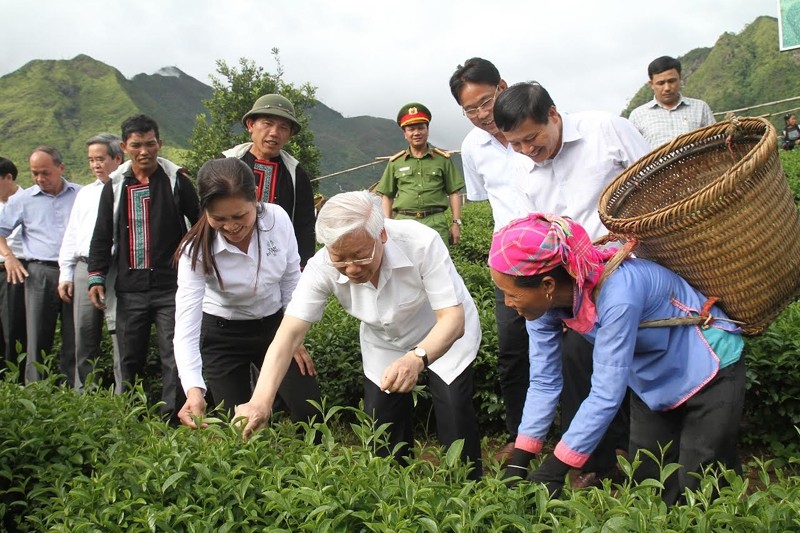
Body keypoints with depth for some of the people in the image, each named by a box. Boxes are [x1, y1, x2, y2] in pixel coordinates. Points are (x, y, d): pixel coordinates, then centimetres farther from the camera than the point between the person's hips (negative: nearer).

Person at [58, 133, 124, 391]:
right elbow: (71, 236, 23)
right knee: (84, 338, 8)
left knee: (121, 338, -5)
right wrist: (65, 274, 15)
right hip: (85, 270, 6)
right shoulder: (85, 193, 23)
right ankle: (82, 395, 17)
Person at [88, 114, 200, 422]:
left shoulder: (177, 180, 2)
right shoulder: (115, 186, 10)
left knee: (174, 358, -6)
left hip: (171, 286, -3)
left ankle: (172, 421, -2)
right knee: (130, 359, 11)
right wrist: (96, 276, 2)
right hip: (129, 288, 3)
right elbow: (102, 236, 12)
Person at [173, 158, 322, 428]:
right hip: (223, 335, -2)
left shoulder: (277, 218, -20)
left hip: (275, 325, 2)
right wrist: (194, 390, -47)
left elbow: (291, 279, -3)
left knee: (310, 412, 0)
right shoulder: (196, 250, -26)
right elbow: (186, 325, -32)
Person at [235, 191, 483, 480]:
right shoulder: (321, 268, -29)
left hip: (445, 336, -2)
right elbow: (289, 333, -32)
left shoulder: (422, 243, -37)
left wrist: (417, 358, -55)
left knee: (456, 421, -14)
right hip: (384, 345, 3)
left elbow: (453, 318, -36)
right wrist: (260, 401, -45)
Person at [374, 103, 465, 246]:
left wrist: (456, 222, 5)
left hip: (435, 222, -1)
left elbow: (454, 193, 12)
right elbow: (387, 196, 15)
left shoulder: (442, 159, 10)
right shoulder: (395, 162, 12)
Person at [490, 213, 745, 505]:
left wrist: (551, 473, -32)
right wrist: (517, 465, -13)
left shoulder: (616, 293, -40)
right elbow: (543, 382, -11)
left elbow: (606, 395, -37)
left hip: (710, 371, -6)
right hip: (653, 381, 6)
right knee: (647, 483, 12)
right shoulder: (546, 300, -19)